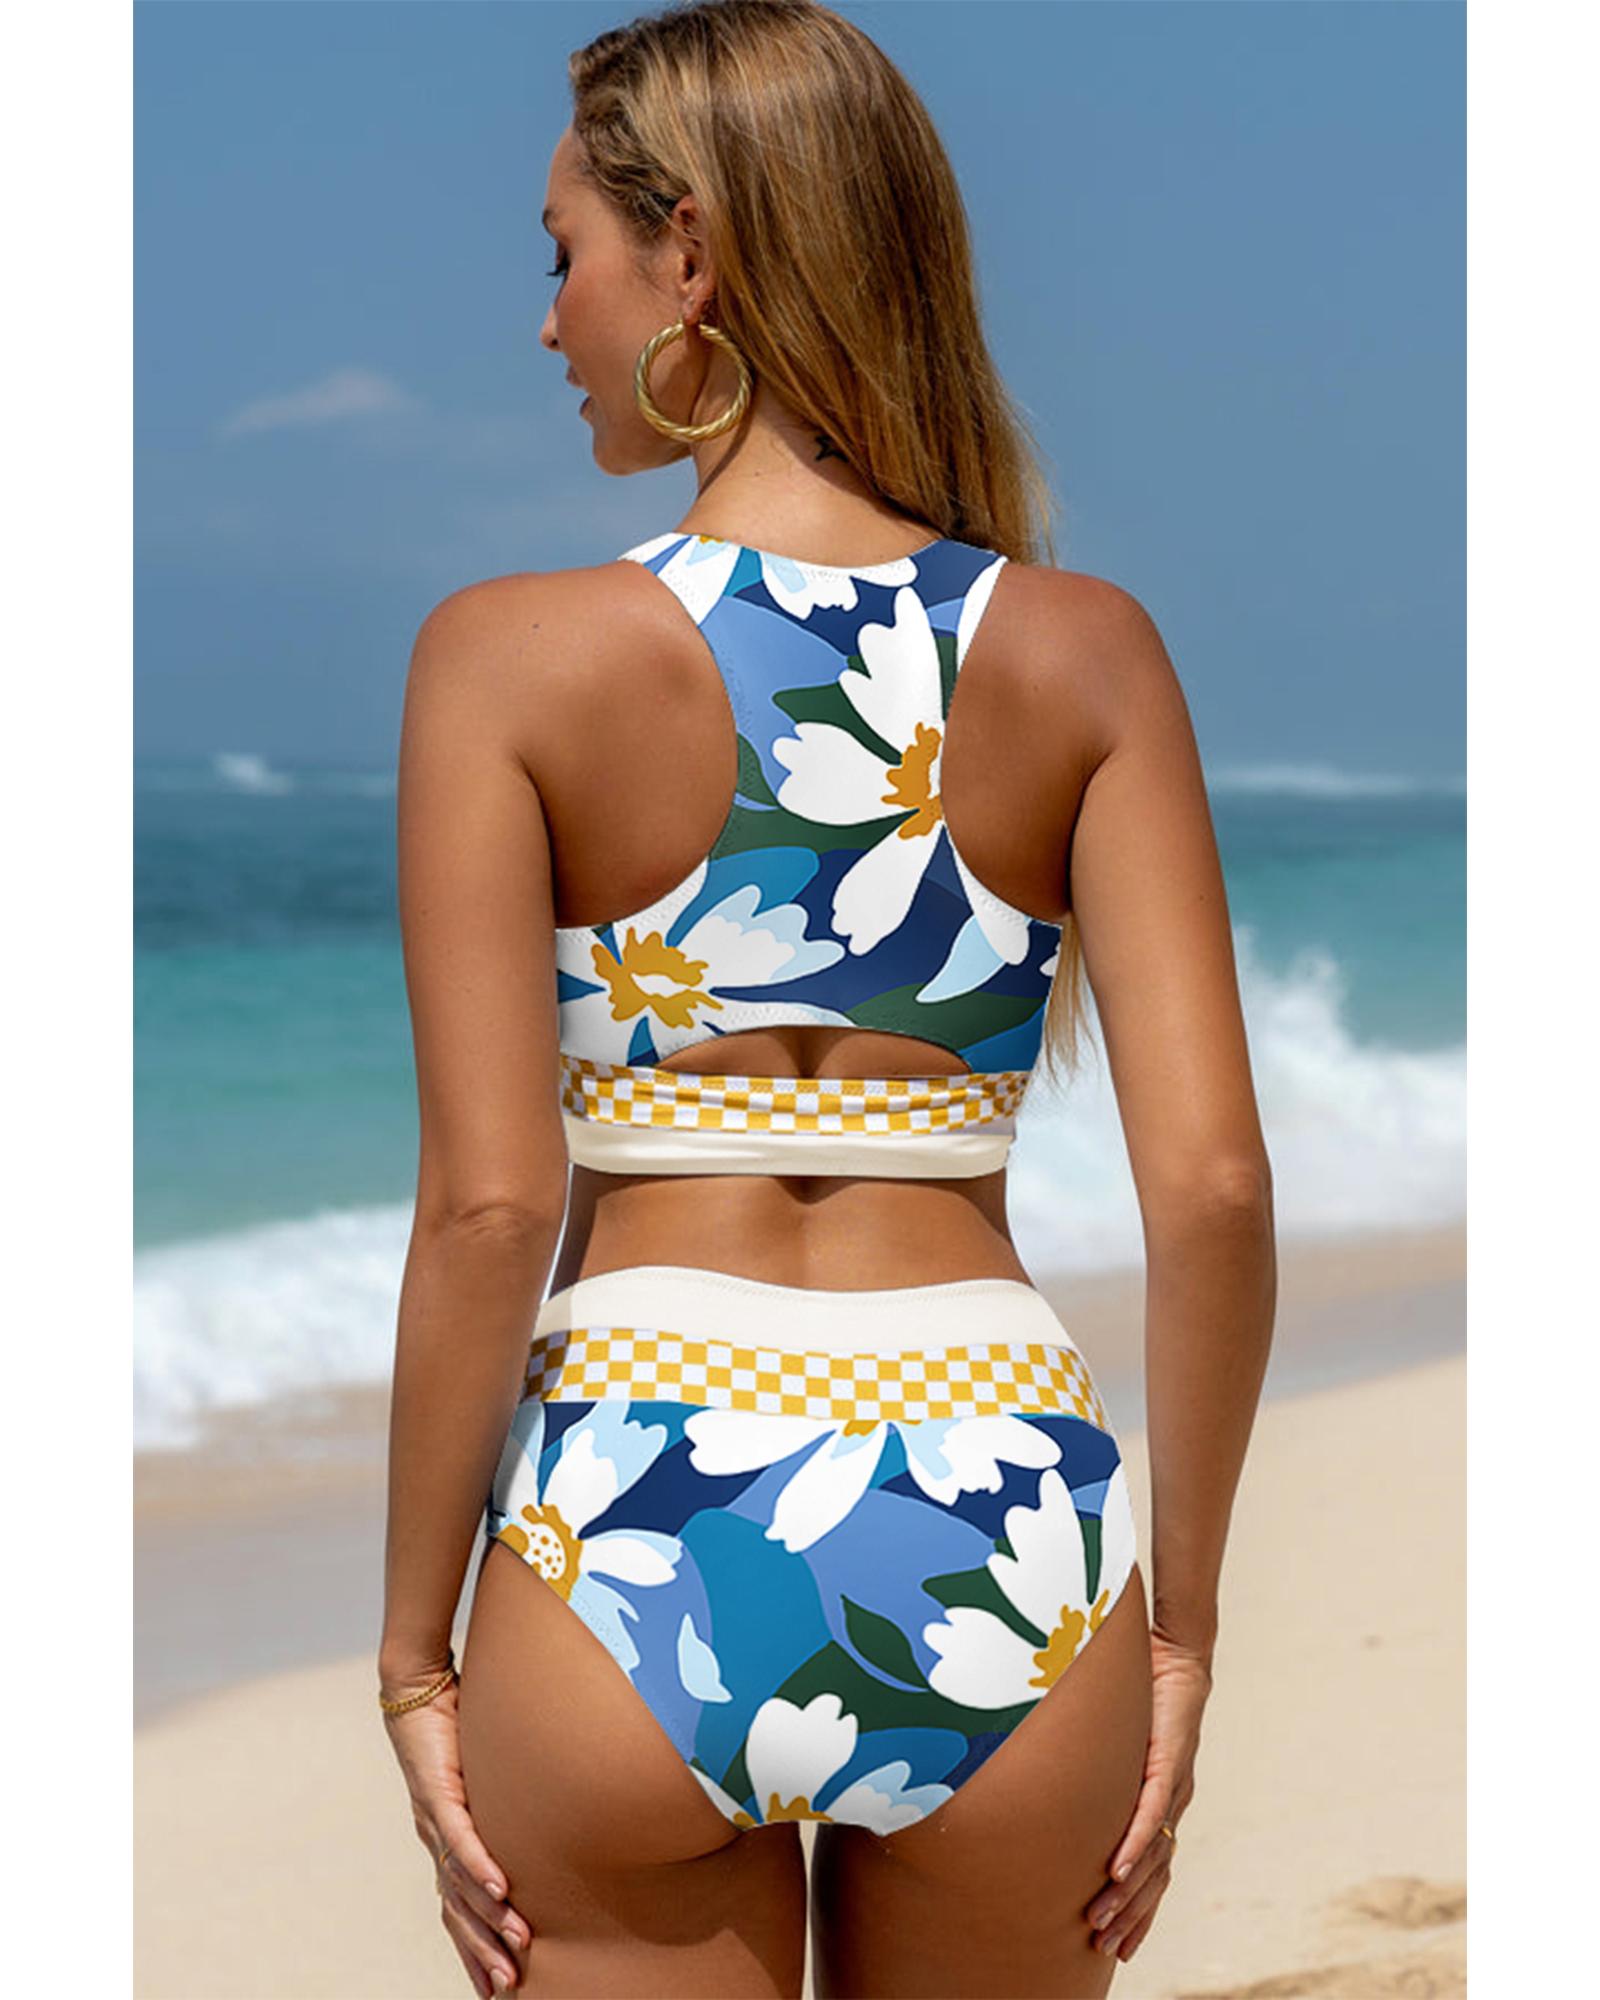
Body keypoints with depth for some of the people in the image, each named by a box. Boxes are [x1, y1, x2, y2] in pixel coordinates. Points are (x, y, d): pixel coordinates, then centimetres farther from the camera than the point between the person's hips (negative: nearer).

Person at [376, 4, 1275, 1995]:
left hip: (632, 1542, -2)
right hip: (1000, 1544, 2)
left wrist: (415, 1650, 0)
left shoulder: (513, 655, -6)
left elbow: (486, 1205, -11)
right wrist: (1182, 1629, 5)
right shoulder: (1080, 654, 0)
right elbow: (1215, 1186, -6)